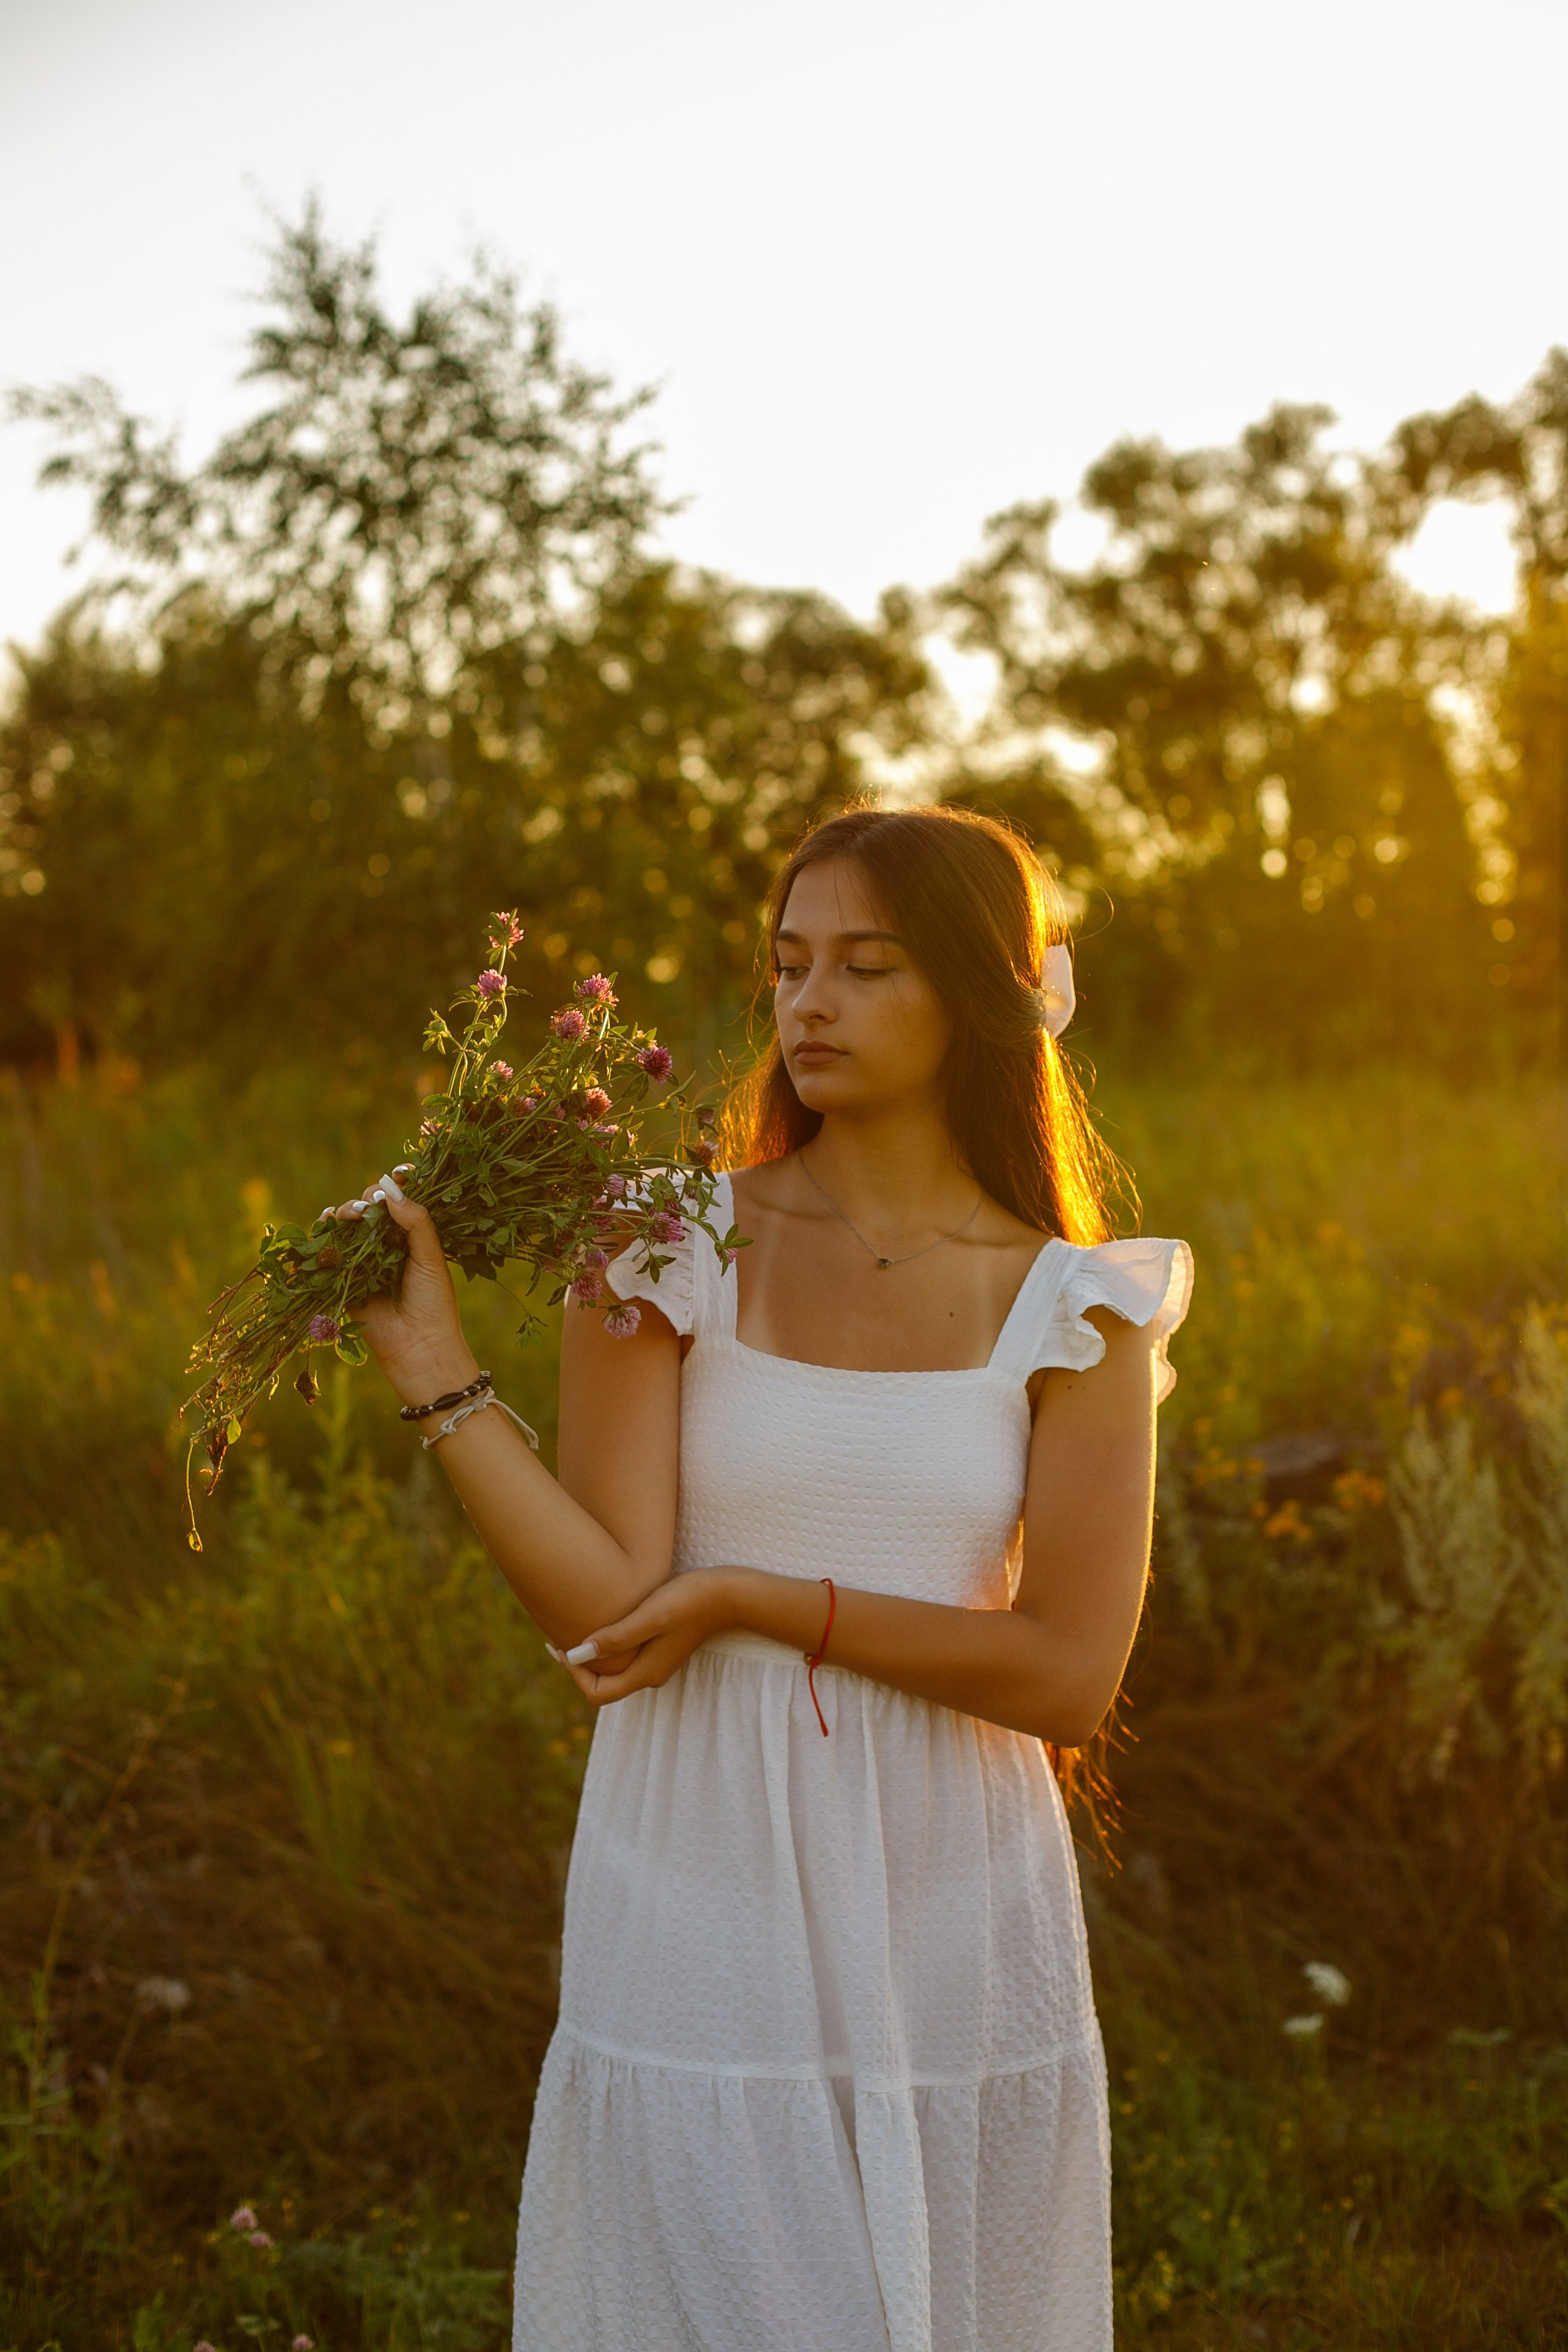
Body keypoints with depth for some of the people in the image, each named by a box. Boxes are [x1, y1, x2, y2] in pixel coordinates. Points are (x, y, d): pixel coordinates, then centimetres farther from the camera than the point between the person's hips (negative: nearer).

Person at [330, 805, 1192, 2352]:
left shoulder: (1072, 1311, -1)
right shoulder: (666, 1256, -2)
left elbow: (1067, 1678, -9)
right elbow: (606, 1612, -11)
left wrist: (751, 1599, -13)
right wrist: (435, 1374, -20)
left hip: (948, 1918, 1)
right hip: (703, 1910, -1)